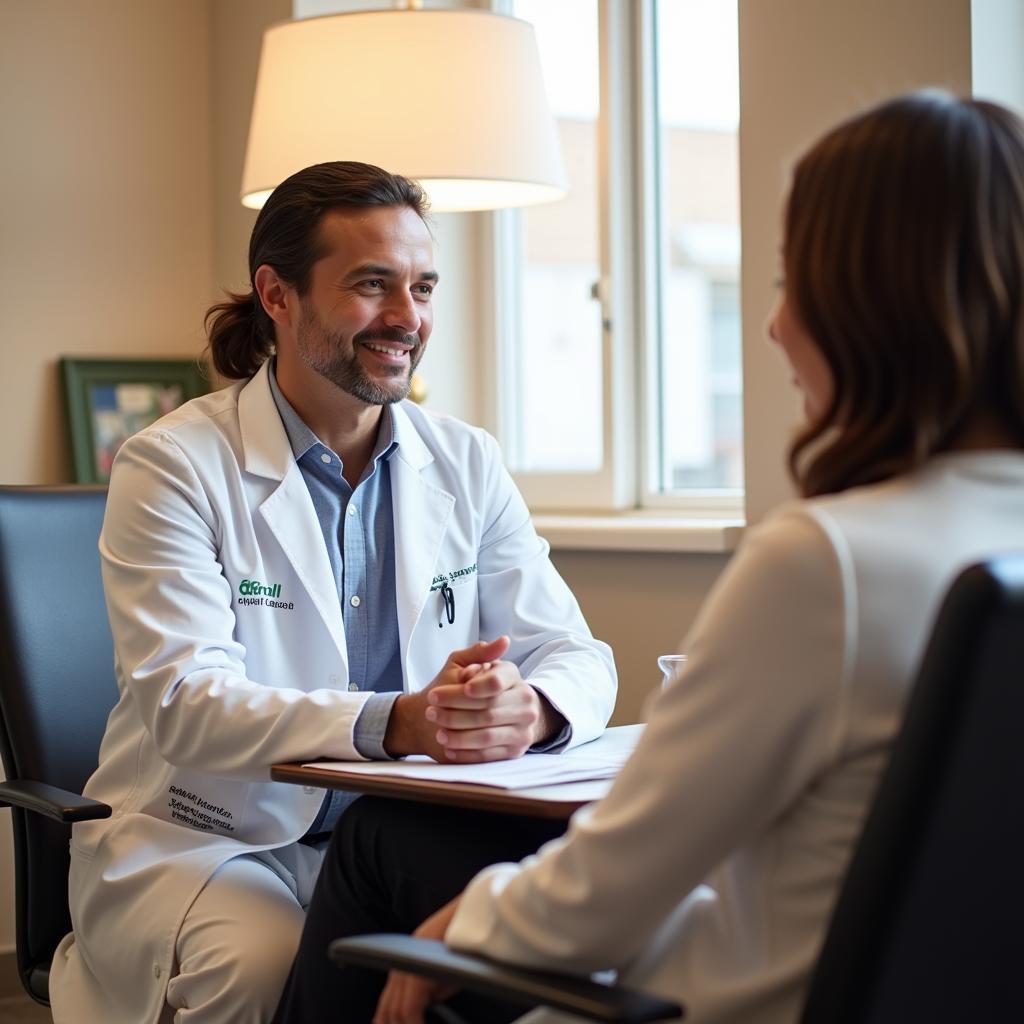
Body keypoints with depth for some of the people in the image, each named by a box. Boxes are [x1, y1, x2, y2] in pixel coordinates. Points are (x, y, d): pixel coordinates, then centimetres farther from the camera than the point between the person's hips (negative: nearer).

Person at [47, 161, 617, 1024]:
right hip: (206, 840, -3)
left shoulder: (467, 464, 7)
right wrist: (394, 723, -35)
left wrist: (530, 709, -25)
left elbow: (578, 657, 2)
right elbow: (184, 703, -19)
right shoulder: (173, 466, -7)